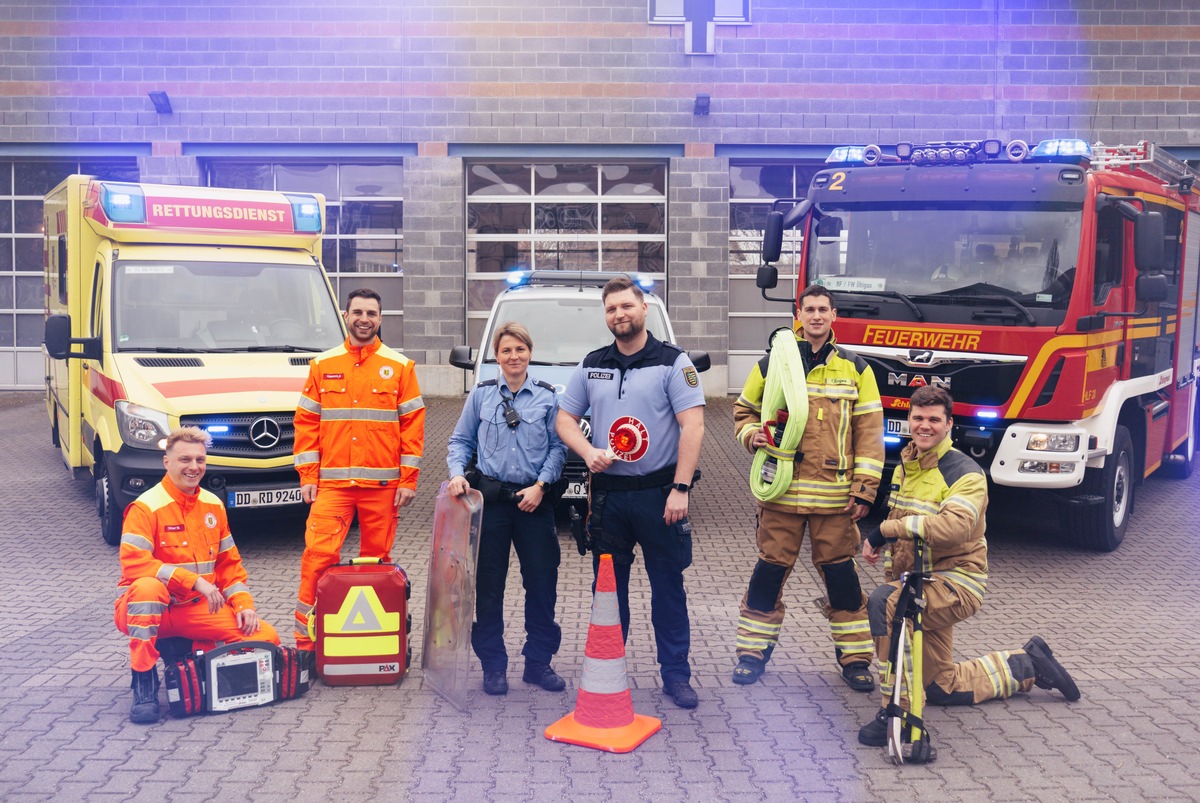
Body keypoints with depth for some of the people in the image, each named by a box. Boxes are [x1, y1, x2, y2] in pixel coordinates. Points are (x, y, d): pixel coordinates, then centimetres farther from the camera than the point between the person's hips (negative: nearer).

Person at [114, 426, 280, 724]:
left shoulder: (213, 505, 7)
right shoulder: (146, 507, -13)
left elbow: (229, 562, 12)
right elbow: (133, 563, -26)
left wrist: (244, 604, -4)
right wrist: (195, 580, -29)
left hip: (199, 609, 5)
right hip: (146, 609, -5)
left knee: (267, 637, -13)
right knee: (148, 587, -42)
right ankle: (144, 681, -25)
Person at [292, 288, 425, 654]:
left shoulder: (399, 366, 5)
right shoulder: (322, 365, 8)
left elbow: (413, 424, 2)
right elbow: (306, 422, 7)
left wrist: (408, 480, -4)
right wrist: (308, 476, 0)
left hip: (382, 483, 0)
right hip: (332, 482, 0)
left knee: (377, 558, 8)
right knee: (318, 553, -10)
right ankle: (305, 634, -2)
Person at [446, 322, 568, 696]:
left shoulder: (548, 397, 4)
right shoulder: (481, 394, 7)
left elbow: (558, 447, 3)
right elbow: (461, 440, 11)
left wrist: (540, 485, -8)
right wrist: (457, 473, -5)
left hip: (534, 500, 0)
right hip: (491, 498, 0)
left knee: (542, 583, 2)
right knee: (489, 584, 3)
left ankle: (538, 662, 16)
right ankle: (493, 665, 15)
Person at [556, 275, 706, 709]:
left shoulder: (673, 361, -4)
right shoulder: (592, 365, 10)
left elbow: (692, 426, -10)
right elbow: (566, 419, 14)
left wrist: (680, 488, -16)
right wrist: (589, 452, -6)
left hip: (658, 492, -3)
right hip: (608, 492, 4)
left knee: (669, 587, 3)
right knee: (608, 587, 10)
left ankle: (676, 675, 14)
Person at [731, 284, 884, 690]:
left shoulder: (855, 368, 7)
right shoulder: (772, 363, 8)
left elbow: (869, 432, 5)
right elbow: (744, 410, 19)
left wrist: (864, 489, -2)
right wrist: (752, 435, -5)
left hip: (835, 496, 0)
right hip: (781, 491, 0)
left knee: (841, 575, 5)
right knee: (769, 572, 4)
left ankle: (855, 657, 18)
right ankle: (753, 652, 17)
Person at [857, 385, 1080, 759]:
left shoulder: (964, 473, -15)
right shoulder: (905, 466, 9)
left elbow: (953, 526, -36)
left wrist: (887, 528, -34)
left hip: (956, 581, -8)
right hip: (920, 584, 9)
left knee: (882, 603, -34)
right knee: (943, 689, 14)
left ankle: (897, 709, -25)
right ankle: (1028, 665, 34)